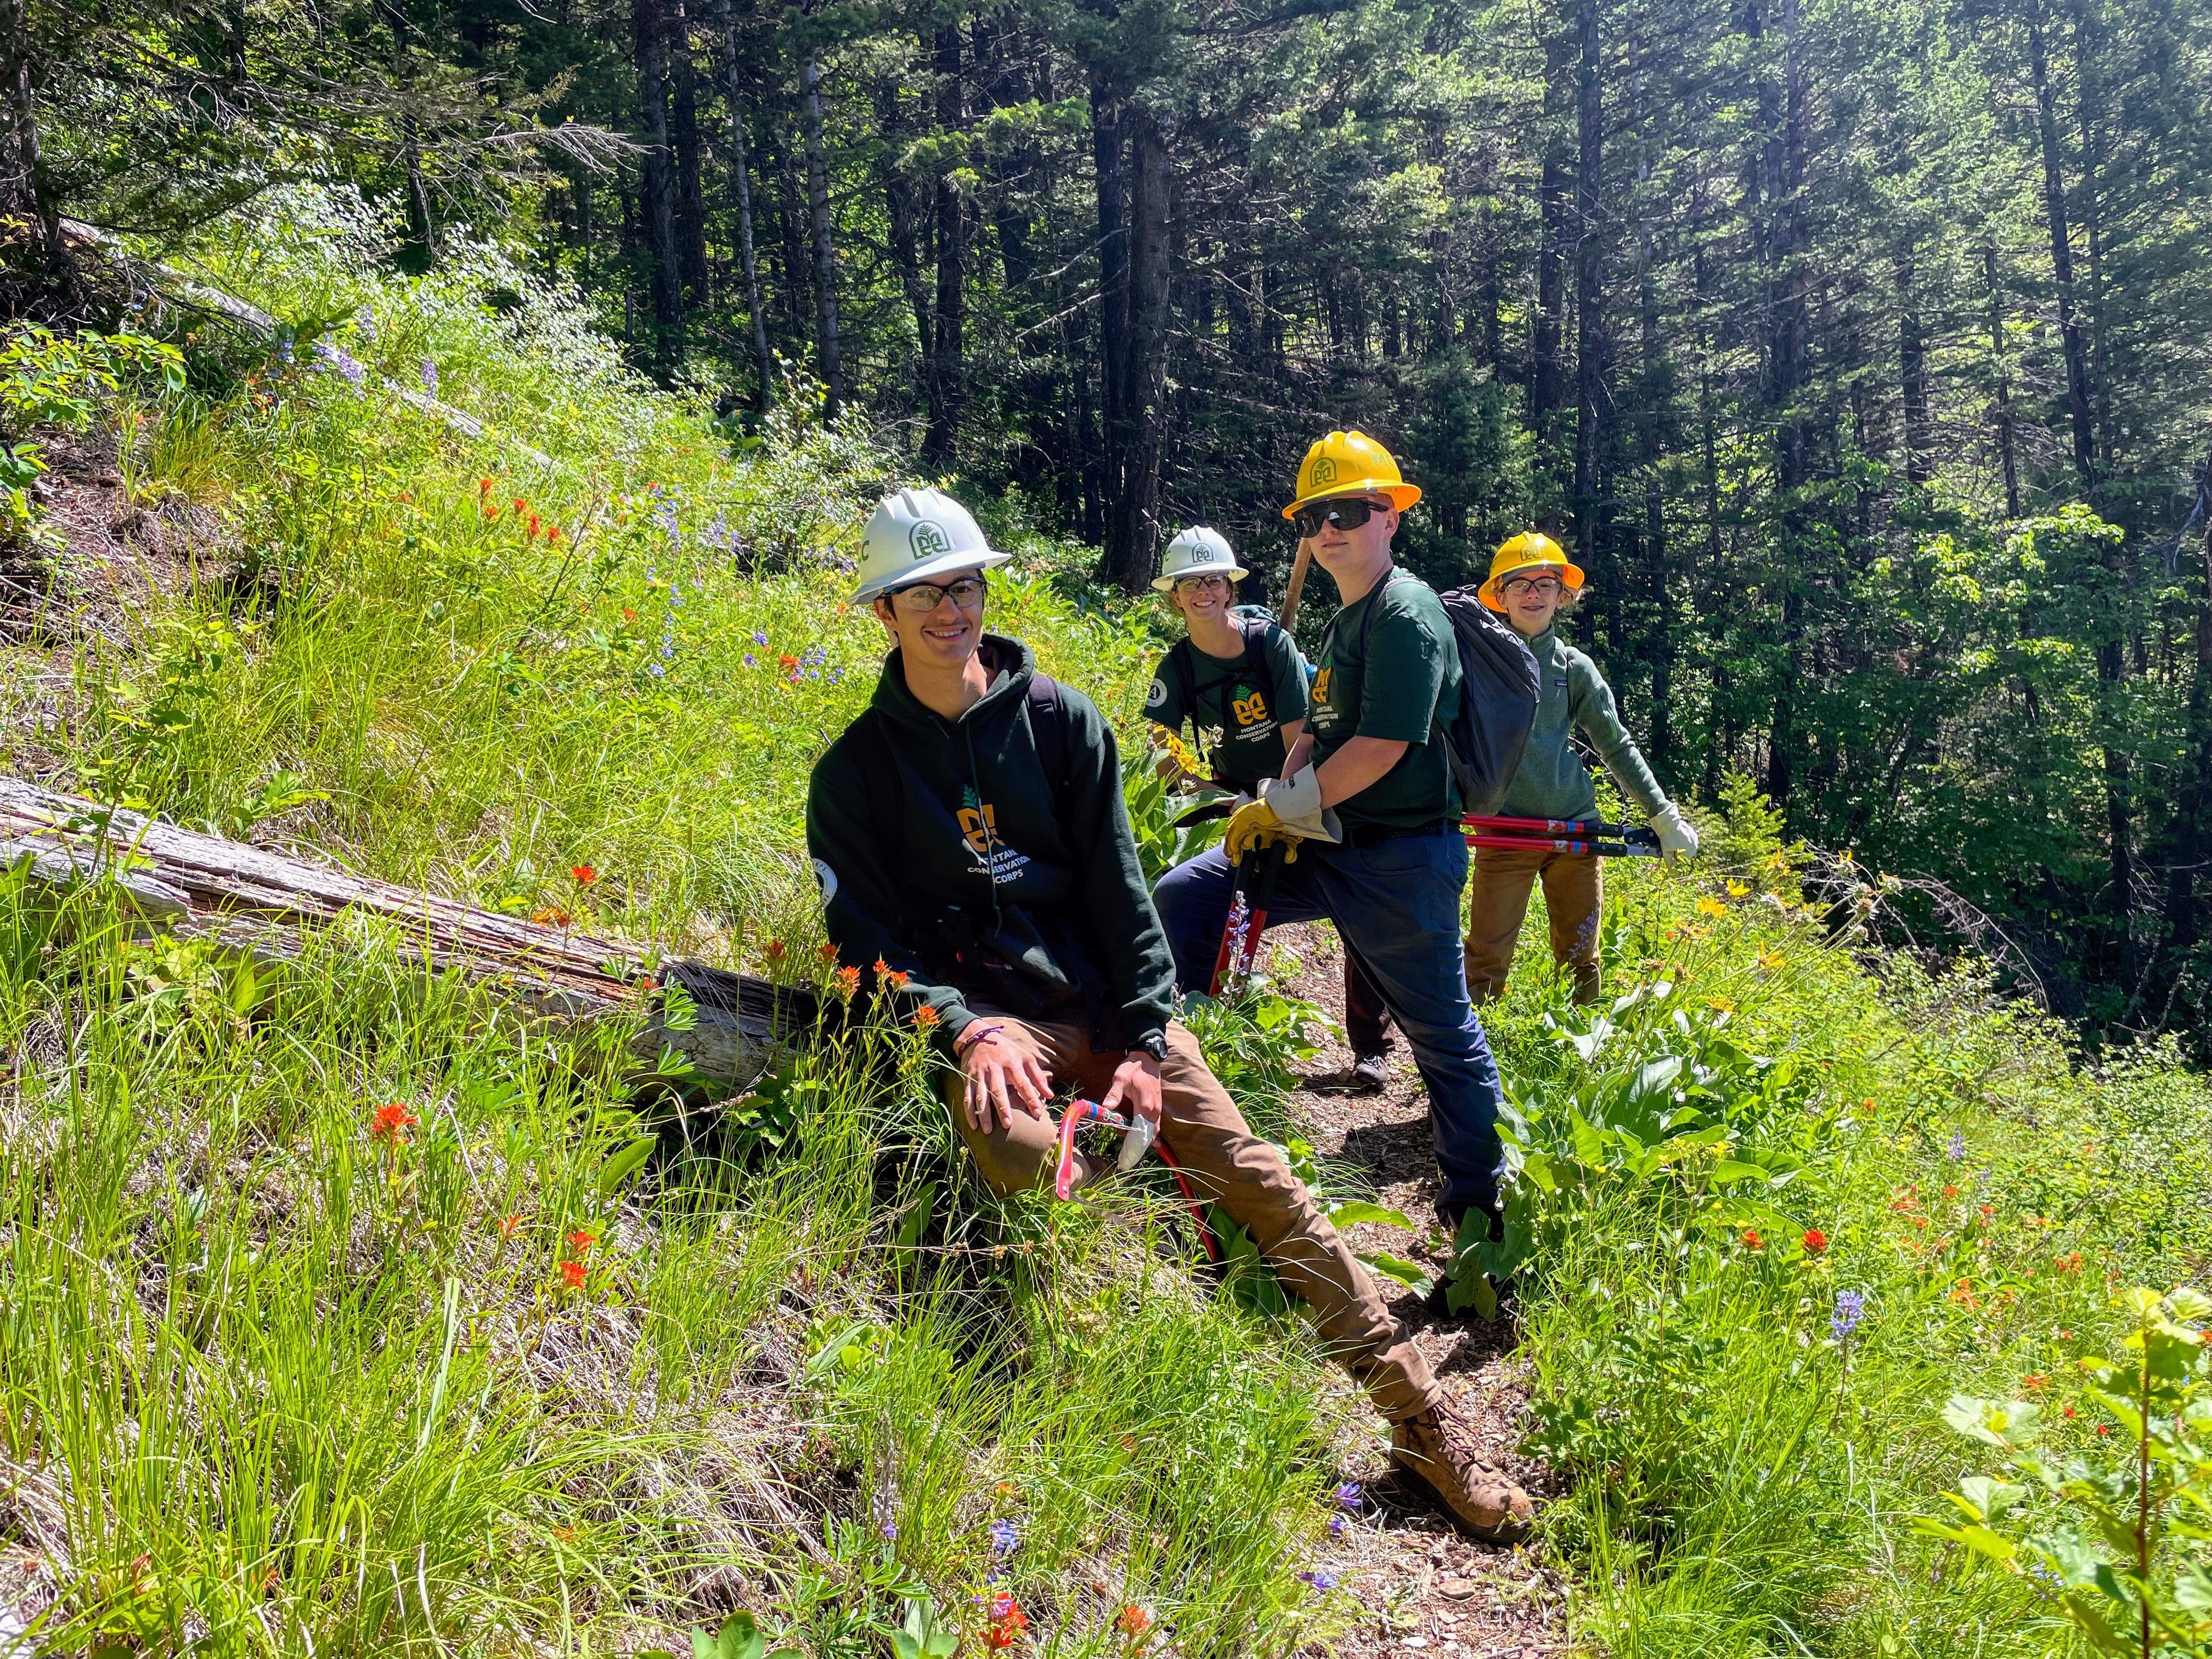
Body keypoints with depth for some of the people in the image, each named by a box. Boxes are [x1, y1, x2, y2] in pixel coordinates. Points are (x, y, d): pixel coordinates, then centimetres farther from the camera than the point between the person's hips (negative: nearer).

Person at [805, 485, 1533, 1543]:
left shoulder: (1058, 718, 7)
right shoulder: (857, 768, 4)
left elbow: (1117, 885, 5)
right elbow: (869, 939, -1)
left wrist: (1144, 1039, -5)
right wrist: (964, 1030, -19)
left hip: (1103, 998, 1)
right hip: (978, 1010, -1)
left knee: (1253, 1174, -10)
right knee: (1021, 1150, -37)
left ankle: (1422, 1419, -6)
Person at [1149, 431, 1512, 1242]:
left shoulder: (1408, 613, -14)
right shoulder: (1345, 621, 15)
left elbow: (1382, 746, -22)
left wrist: (1282, 806, -13)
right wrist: (1285, 806, -2)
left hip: (1398, 856, -9)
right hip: (1326, 843, 9)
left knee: (1442, 1028, 4)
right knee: (1181, 899, 3)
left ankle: (1478, 1202, 19)